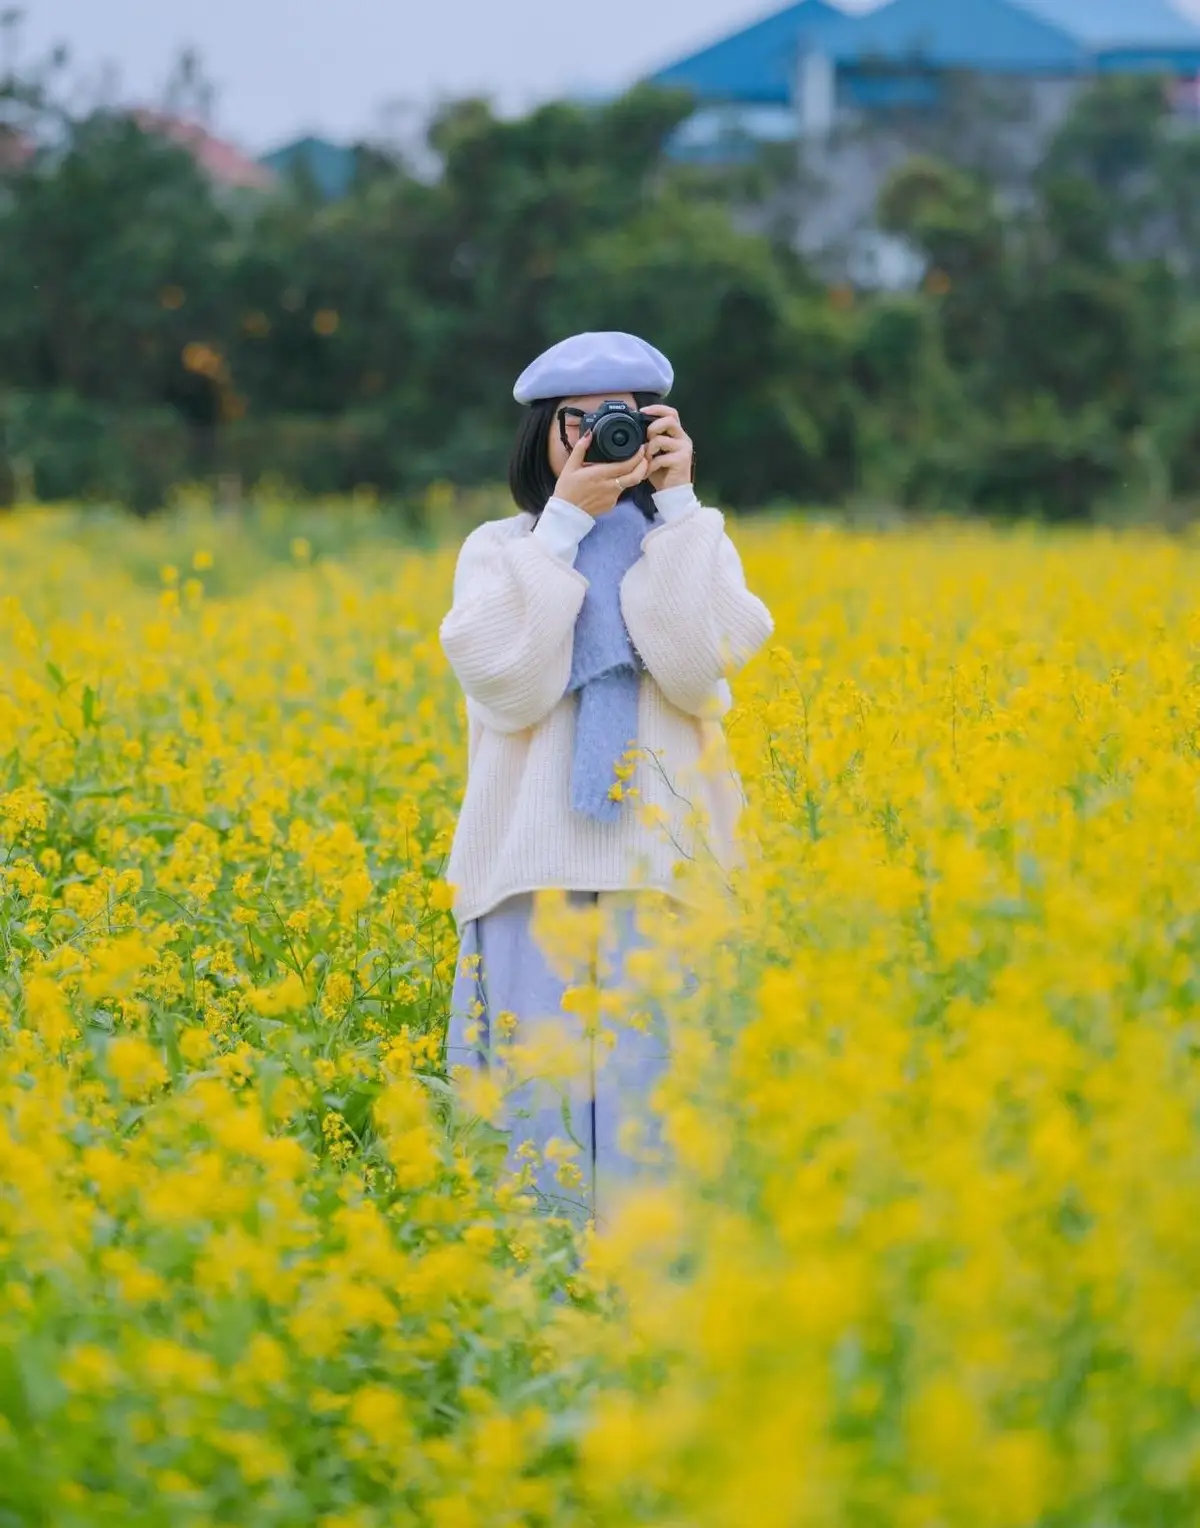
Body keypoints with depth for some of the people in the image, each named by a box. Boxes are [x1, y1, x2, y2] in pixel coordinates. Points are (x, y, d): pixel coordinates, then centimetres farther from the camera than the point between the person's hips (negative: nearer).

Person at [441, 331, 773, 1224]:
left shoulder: (695, 546, 11)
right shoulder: (499, 550, 9)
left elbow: (700, 677, -10)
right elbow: (509, 689, -10)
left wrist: (677, 508, -8)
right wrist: (564, 526, -10)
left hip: (664, 865, 0)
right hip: (539, 869, 0)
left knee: (660, 1104, -4)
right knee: (542, 1097, -2)